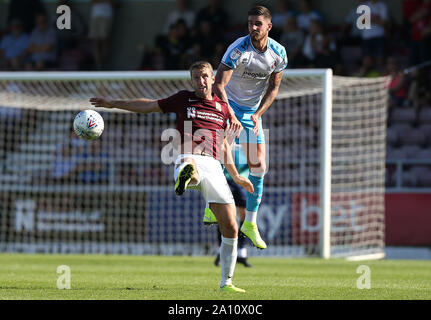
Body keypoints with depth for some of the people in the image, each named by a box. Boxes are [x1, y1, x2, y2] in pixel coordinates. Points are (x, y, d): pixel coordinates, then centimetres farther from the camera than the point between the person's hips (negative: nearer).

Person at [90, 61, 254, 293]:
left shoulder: (223, 108, 21)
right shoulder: (183, 100, 15)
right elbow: (148, 106, 25)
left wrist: (236, 176, 29)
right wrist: (113, 104, 26)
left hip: (214, 168, 2)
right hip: (188, 160, -2)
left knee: (230, 228, -3)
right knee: (191, 167, -45)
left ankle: (226, 282, 9)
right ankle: (185, 178, -82)